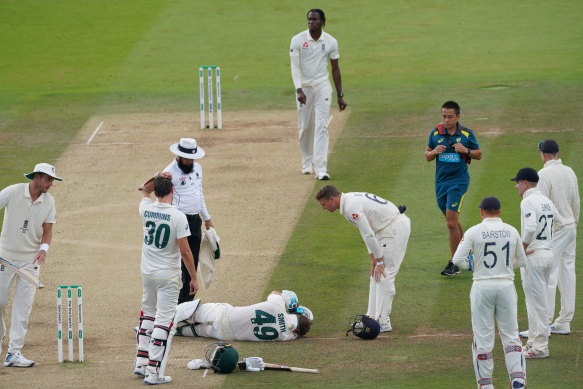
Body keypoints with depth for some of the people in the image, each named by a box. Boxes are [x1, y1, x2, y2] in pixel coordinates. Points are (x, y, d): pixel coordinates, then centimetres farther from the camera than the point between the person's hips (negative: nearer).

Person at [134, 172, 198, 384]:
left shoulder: (146, 209, -3)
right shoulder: (177, 216, -17)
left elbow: (144, 192, 24)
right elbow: (185, 251, -15)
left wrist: (158, 178, 22)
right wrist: (193, 278, -8)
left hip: (147, 272, 5)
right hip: (168, 276, -5)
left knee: (147, 312, 23)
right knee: (163, 320, -3)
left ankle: (141, 363, 21)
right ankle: (152, 372, -7)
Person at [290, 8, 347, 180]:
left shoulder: (330, 42, -1)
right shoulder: (298, 40, -6)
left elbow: (335, 69, 8)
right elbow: (295, 67, -13)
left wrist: (340, 95, 8)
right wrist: (299, 90, -28)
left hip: (322, 87, 0)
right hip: (304, 87, 0)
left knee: (321, 126, -11)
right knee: (304, 127, 7)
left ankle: (321, 168, -16)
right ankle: (307, 162, 30)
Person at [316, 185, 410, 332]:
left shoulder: (351, 207, -21)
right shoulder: (349, 200, 12)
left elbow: (369, 234, -20)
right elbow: (367, 232, 17)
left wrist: (379, 260, -13)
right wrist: (373, 258, 13)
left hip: (396, 229, -10)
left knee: (384, 274, -10)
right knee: (375, 275, 13)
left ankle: (383, 322, -10)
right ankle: (372, 317, 16)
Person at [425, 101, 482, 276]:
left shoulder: (466, 134, -4)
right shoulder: (435, 133, 3)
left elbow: (479, 154, 6)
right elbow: (427, 155, 11)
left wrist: (465, 150, -13)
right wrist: (434, 152, -12)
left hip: (458, 181, -4)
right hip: (440, 181, 4)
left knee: (451, 223, -12)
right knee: (452, 221, 15)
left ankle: (455, 263, -4)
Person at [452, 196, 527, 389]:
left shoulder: (474, 232, -5)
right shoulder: (512, 231, 4)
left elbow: (458, 259, -9)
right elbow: (522, 261, 13)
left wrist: (470, 265, 11)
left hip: (482, 287, -2)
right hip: (506, 285, 2)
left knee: (483, 337, 4)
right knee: (510, 335, 9)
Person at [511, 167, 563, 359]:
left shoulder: (528, 201, -15)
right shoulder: (547, 201, 13)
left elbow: (530, 227, -28)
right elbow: (559, 223, 24)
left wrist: (523, 247, -16)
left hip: (533, 256, -9)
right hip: (548, 253, 9)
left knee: (536, 301, -6)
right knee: (537, 299, 17)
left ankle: (540, 348, -5)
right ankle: (534, 342, 23)